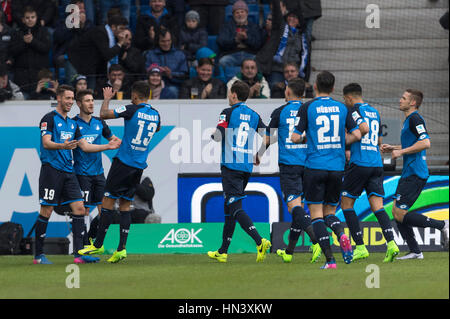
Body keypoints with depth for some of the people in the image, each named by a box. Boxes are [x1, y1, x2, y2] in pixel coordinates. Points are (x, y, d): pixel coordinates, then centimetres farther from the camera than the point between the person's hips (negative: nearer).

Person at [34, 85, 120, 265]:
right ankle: (38, 255, 3)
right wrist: (63, 146, -35)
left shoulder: (72, 123, 19)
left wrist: (109, 146, 14)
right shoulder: (49, 119, -5)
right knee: (46, 211, -4)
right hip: (51, 170, -7)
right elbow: (46, 143, -16)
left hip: (68, 171, 7)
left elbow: (84, 146, 20)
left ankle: (79, 253, -5)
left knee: (79, 208, -3)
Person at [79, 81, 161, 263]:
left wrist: (107, 98, 8)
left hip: (124, 162, -6)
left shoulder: (132, 110, -11)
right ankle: (121, 248, -1)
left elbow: (103, 114, -9)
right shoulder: (155, 115, 7)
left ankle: (98, 245, 3)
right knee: (125, 206, 9)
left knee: (108, 201, 1)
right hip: (139, 166, 6)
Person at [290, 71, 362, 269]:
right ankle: (342, 235, -18)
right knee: (329, 212, 16)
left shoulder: (307, 108, -2)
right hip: (337, 168, 3)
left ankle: (330, 259, -12)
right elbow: (356, 135, 6)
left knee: (316, 214, 0)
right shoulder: (342, 108, 7)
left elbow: (295, 137, -7)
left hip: (315, 167, -3)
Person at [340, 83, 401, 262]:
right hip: (376, 164, 6)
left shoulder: (354, 110, -3)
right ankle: (391, 243, -21)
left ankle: (360, 247, -1)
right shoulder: (374, 112, 20)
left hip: (359, 164, -6)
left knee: (346, 204, 6)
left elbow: (364, 128, -20)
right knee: (377, 207, 0)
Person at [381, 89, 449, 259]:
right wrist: (393, 148, 22)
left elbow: (425, 143, -24)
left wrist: (401, 152, -18)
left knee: (400, 214, -13)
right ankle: (414, 251, 8)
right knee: (397, 212, 7)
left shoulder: (415, 119, -12)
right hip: (408, 173, 10)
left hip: (415, 174, -10)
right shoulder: (409, 119, 20)